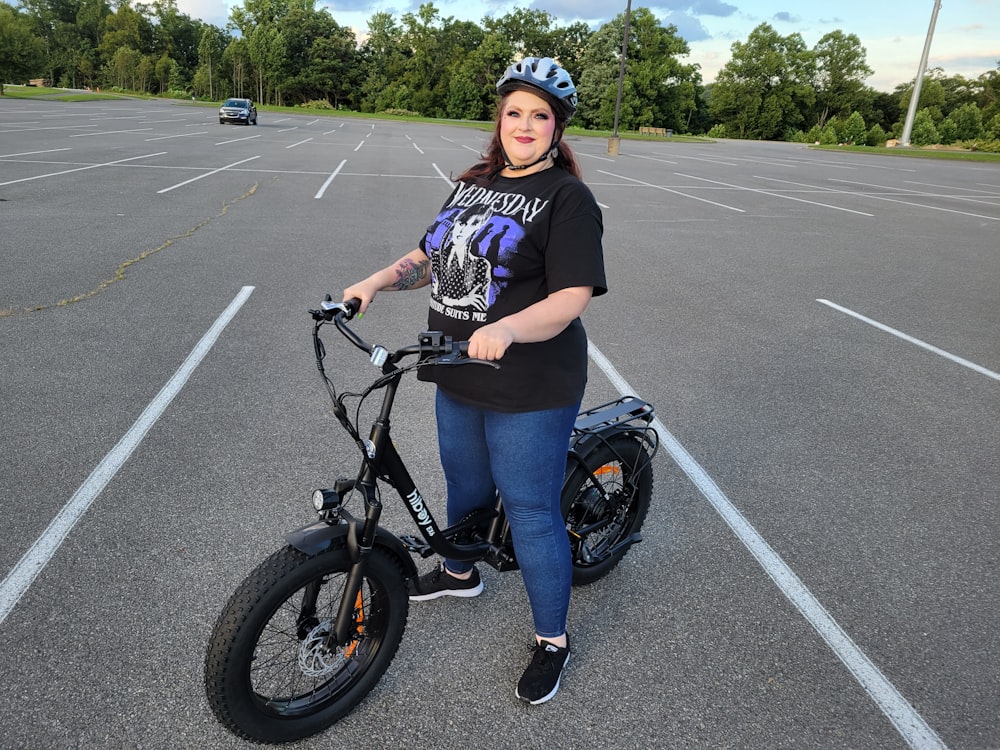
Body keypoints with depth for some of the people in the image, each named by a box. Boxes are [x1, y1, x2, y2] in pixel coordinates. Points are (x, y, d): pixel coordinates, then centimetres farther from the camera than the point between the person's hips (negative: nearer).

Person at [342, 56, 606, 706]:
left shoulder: (568, 198, -11)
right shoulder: (474, 184, 11)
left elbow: (572, 297, -21)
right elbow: (431, 256, 16)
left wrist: (507, 327, -37)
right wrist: (381, 280, -2)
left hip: (528, 392, -7)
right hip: (458, 381, 7)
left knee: (532, 513, 3)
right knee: (465, 484, 26)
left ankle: (552, 641, 24)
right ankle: (459, 573, 54)